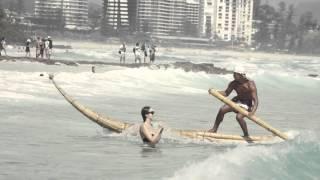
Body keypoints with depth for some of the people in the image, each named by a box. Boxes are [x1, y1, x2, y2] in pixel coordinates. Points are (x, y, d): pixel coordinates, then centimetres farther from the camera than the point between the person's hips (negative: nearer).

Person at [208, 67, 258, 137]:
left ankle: (246, 135, -10)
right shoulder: (234, 83, -7)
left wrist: (253, 112, -44)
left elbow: (255, 100, -28)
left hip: (248, 104, -6)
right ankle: (214, 129, 1)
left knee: (239, 117, -30)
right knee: (222, 110, -11)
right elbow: (226, 93, 5)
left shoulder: (250, 84, -25)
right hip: (238, 100, 6)